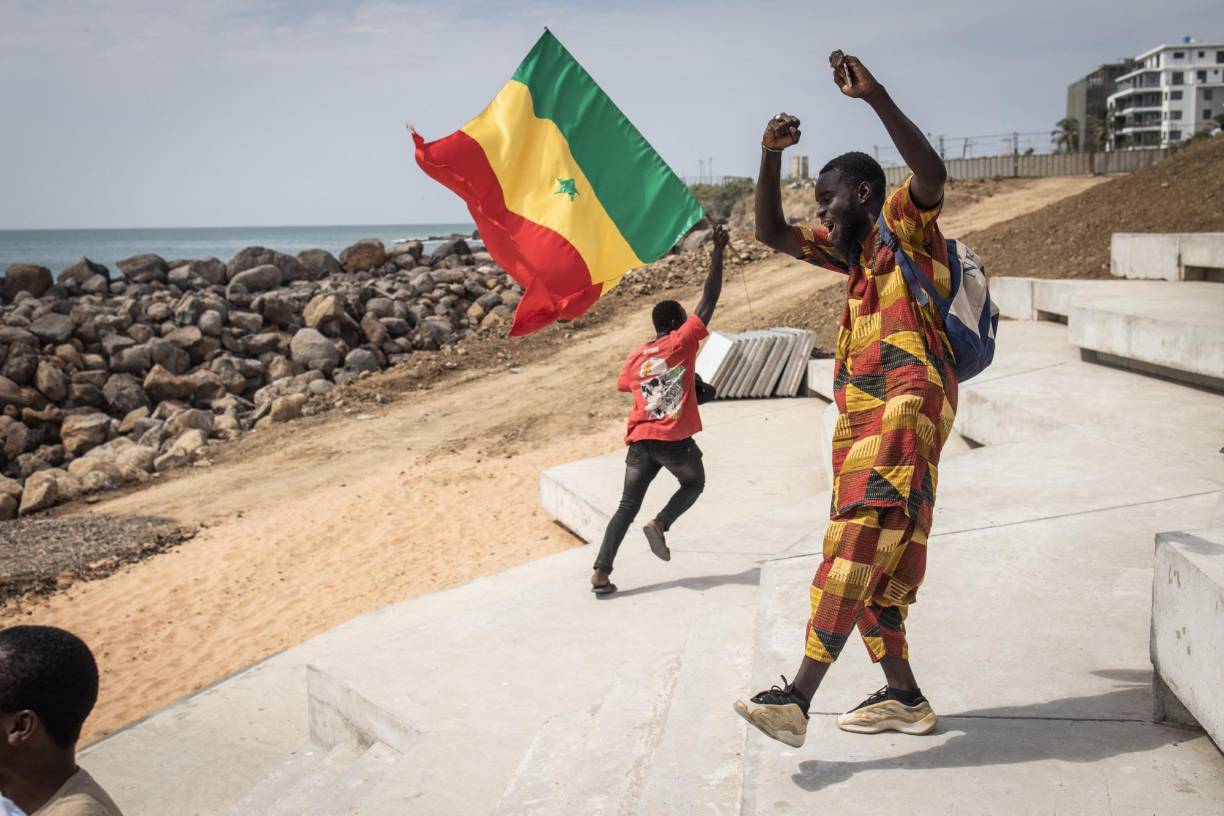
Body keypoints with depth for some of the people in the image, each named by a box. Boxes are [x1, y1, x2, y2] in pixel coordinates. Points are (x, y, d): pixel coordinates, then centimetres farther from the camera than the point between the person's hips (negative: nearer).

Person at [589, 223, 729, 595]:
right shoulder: (682, 341, -2)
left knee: (627, 507, 7)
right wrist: (718, 252, 1)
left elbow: (624, 384, 30)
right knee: (694, 483, 25)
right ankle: (660, 524, 1)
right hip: (675, 439, -4)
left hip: (640, 440, 4)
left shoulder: (636, 356, 11)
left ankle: (601, 574, -3)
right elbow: (709, 300, -2)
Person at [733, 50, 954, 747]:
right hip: (865, 419, 10)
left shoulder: (904, 226, 2)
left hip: (905, 406, -10)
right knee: (866, 565, 10)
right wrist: (771, 157, 11)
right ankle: (904, 697, 18)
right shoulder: (854, 248, 26)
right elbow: (773, 233, 26)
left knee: (855, 547, -21)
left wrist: (874, 95, -28)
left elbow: (933, 175, -21)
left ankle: (799, 696, -30)